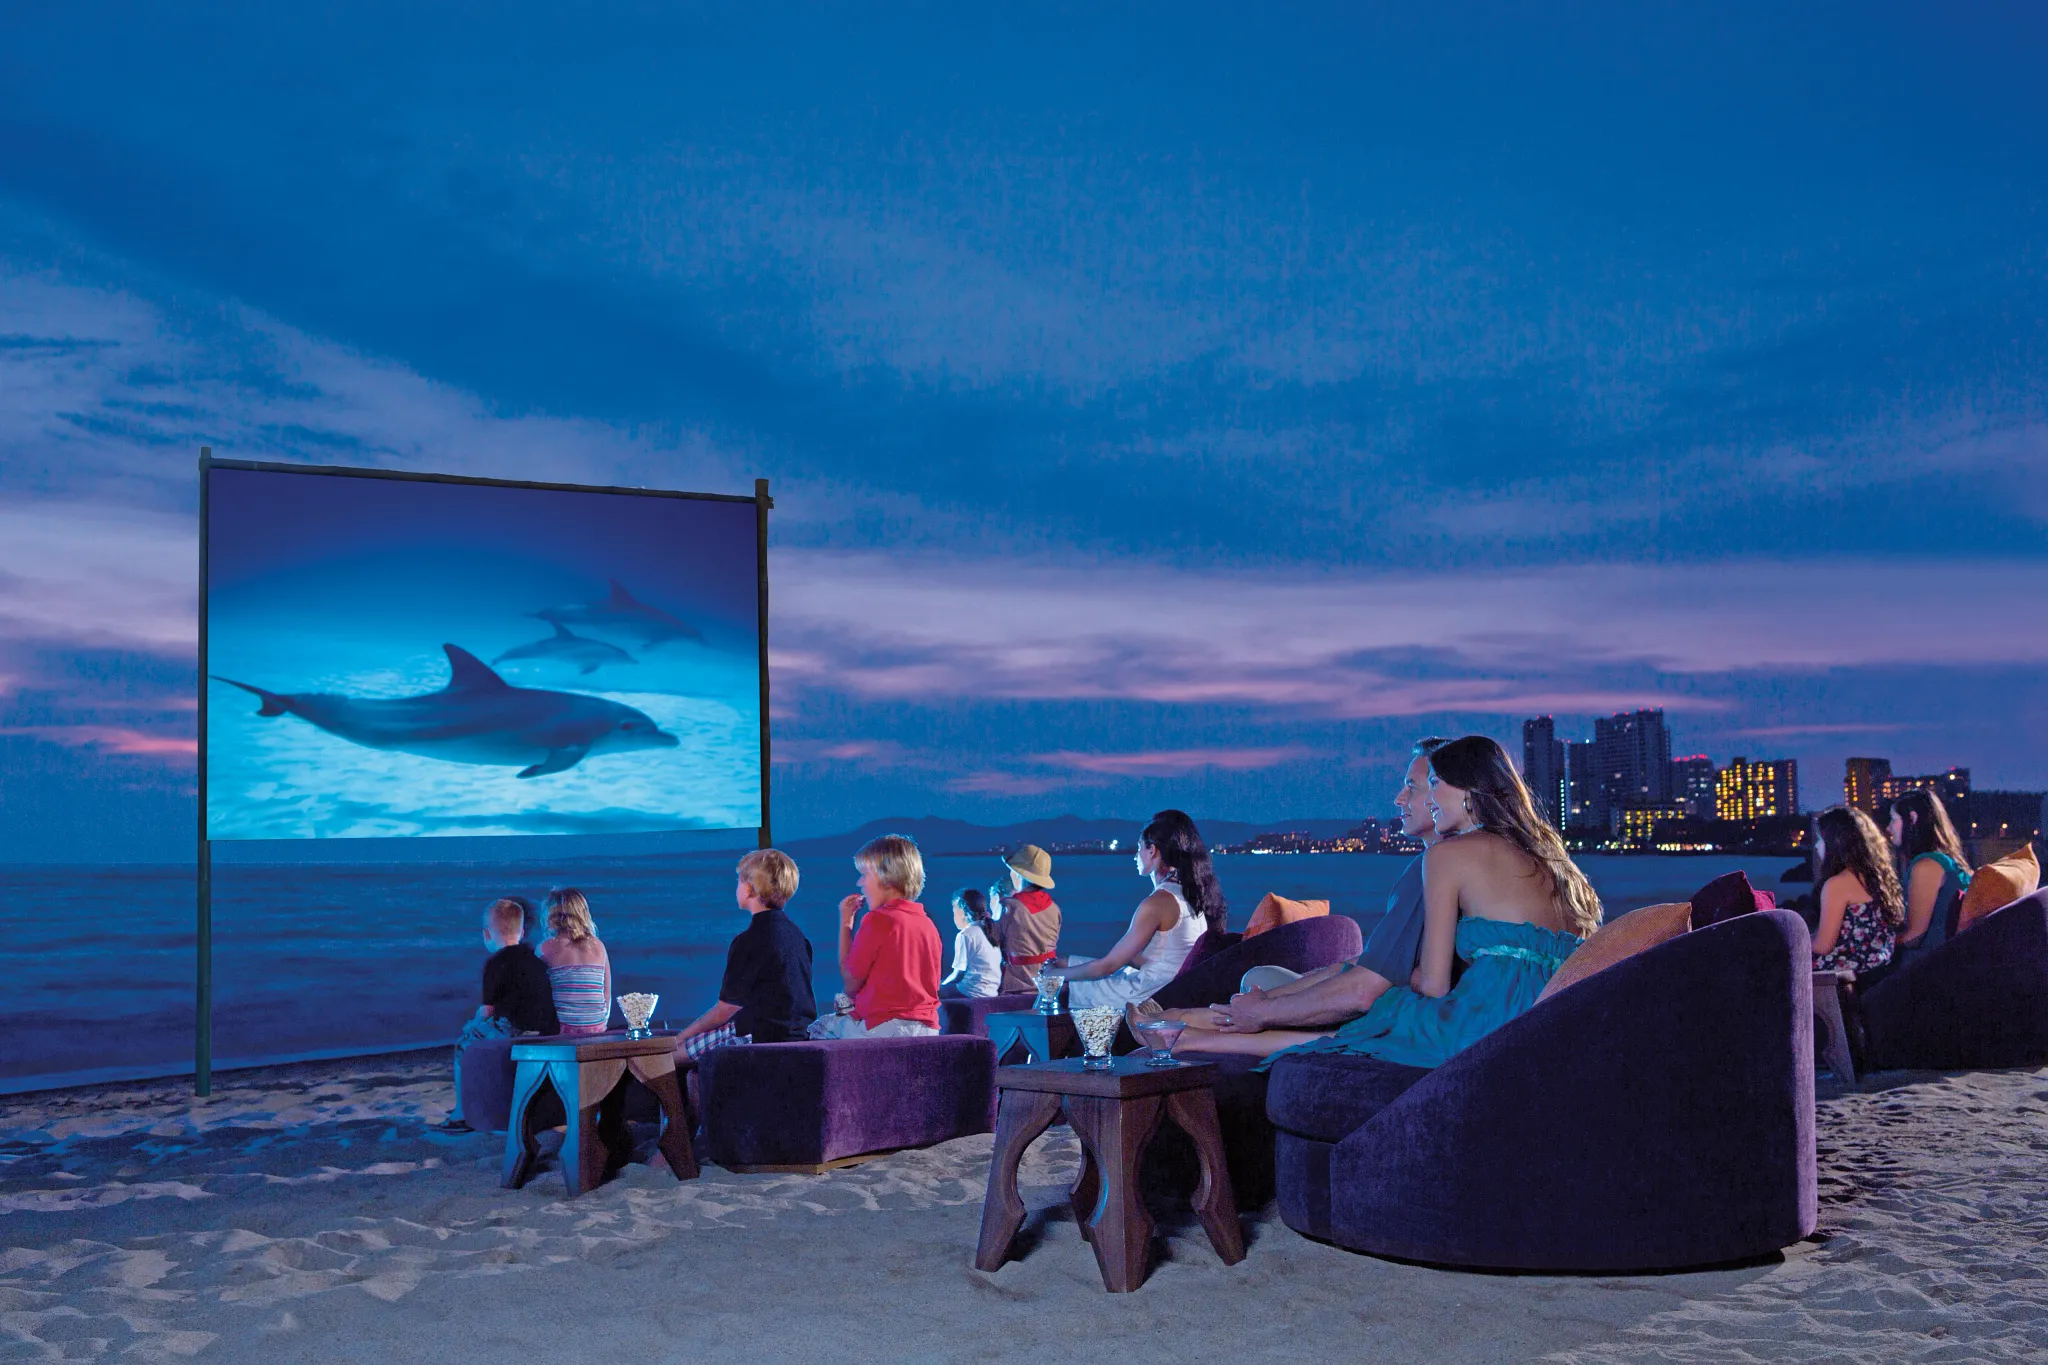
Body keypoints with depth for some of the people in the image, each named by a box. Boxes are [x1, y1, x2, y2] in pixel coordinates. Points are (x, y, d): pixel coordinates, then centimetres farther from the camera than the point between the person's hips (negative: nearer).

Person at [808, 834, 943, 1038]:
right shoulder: (928, 924, 8)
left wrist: (845, 922, 1)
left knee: (819, 1027, 11)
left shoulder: (877, 920, -12)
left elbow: (851, 984, -6)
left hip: (884, 1028, -7)